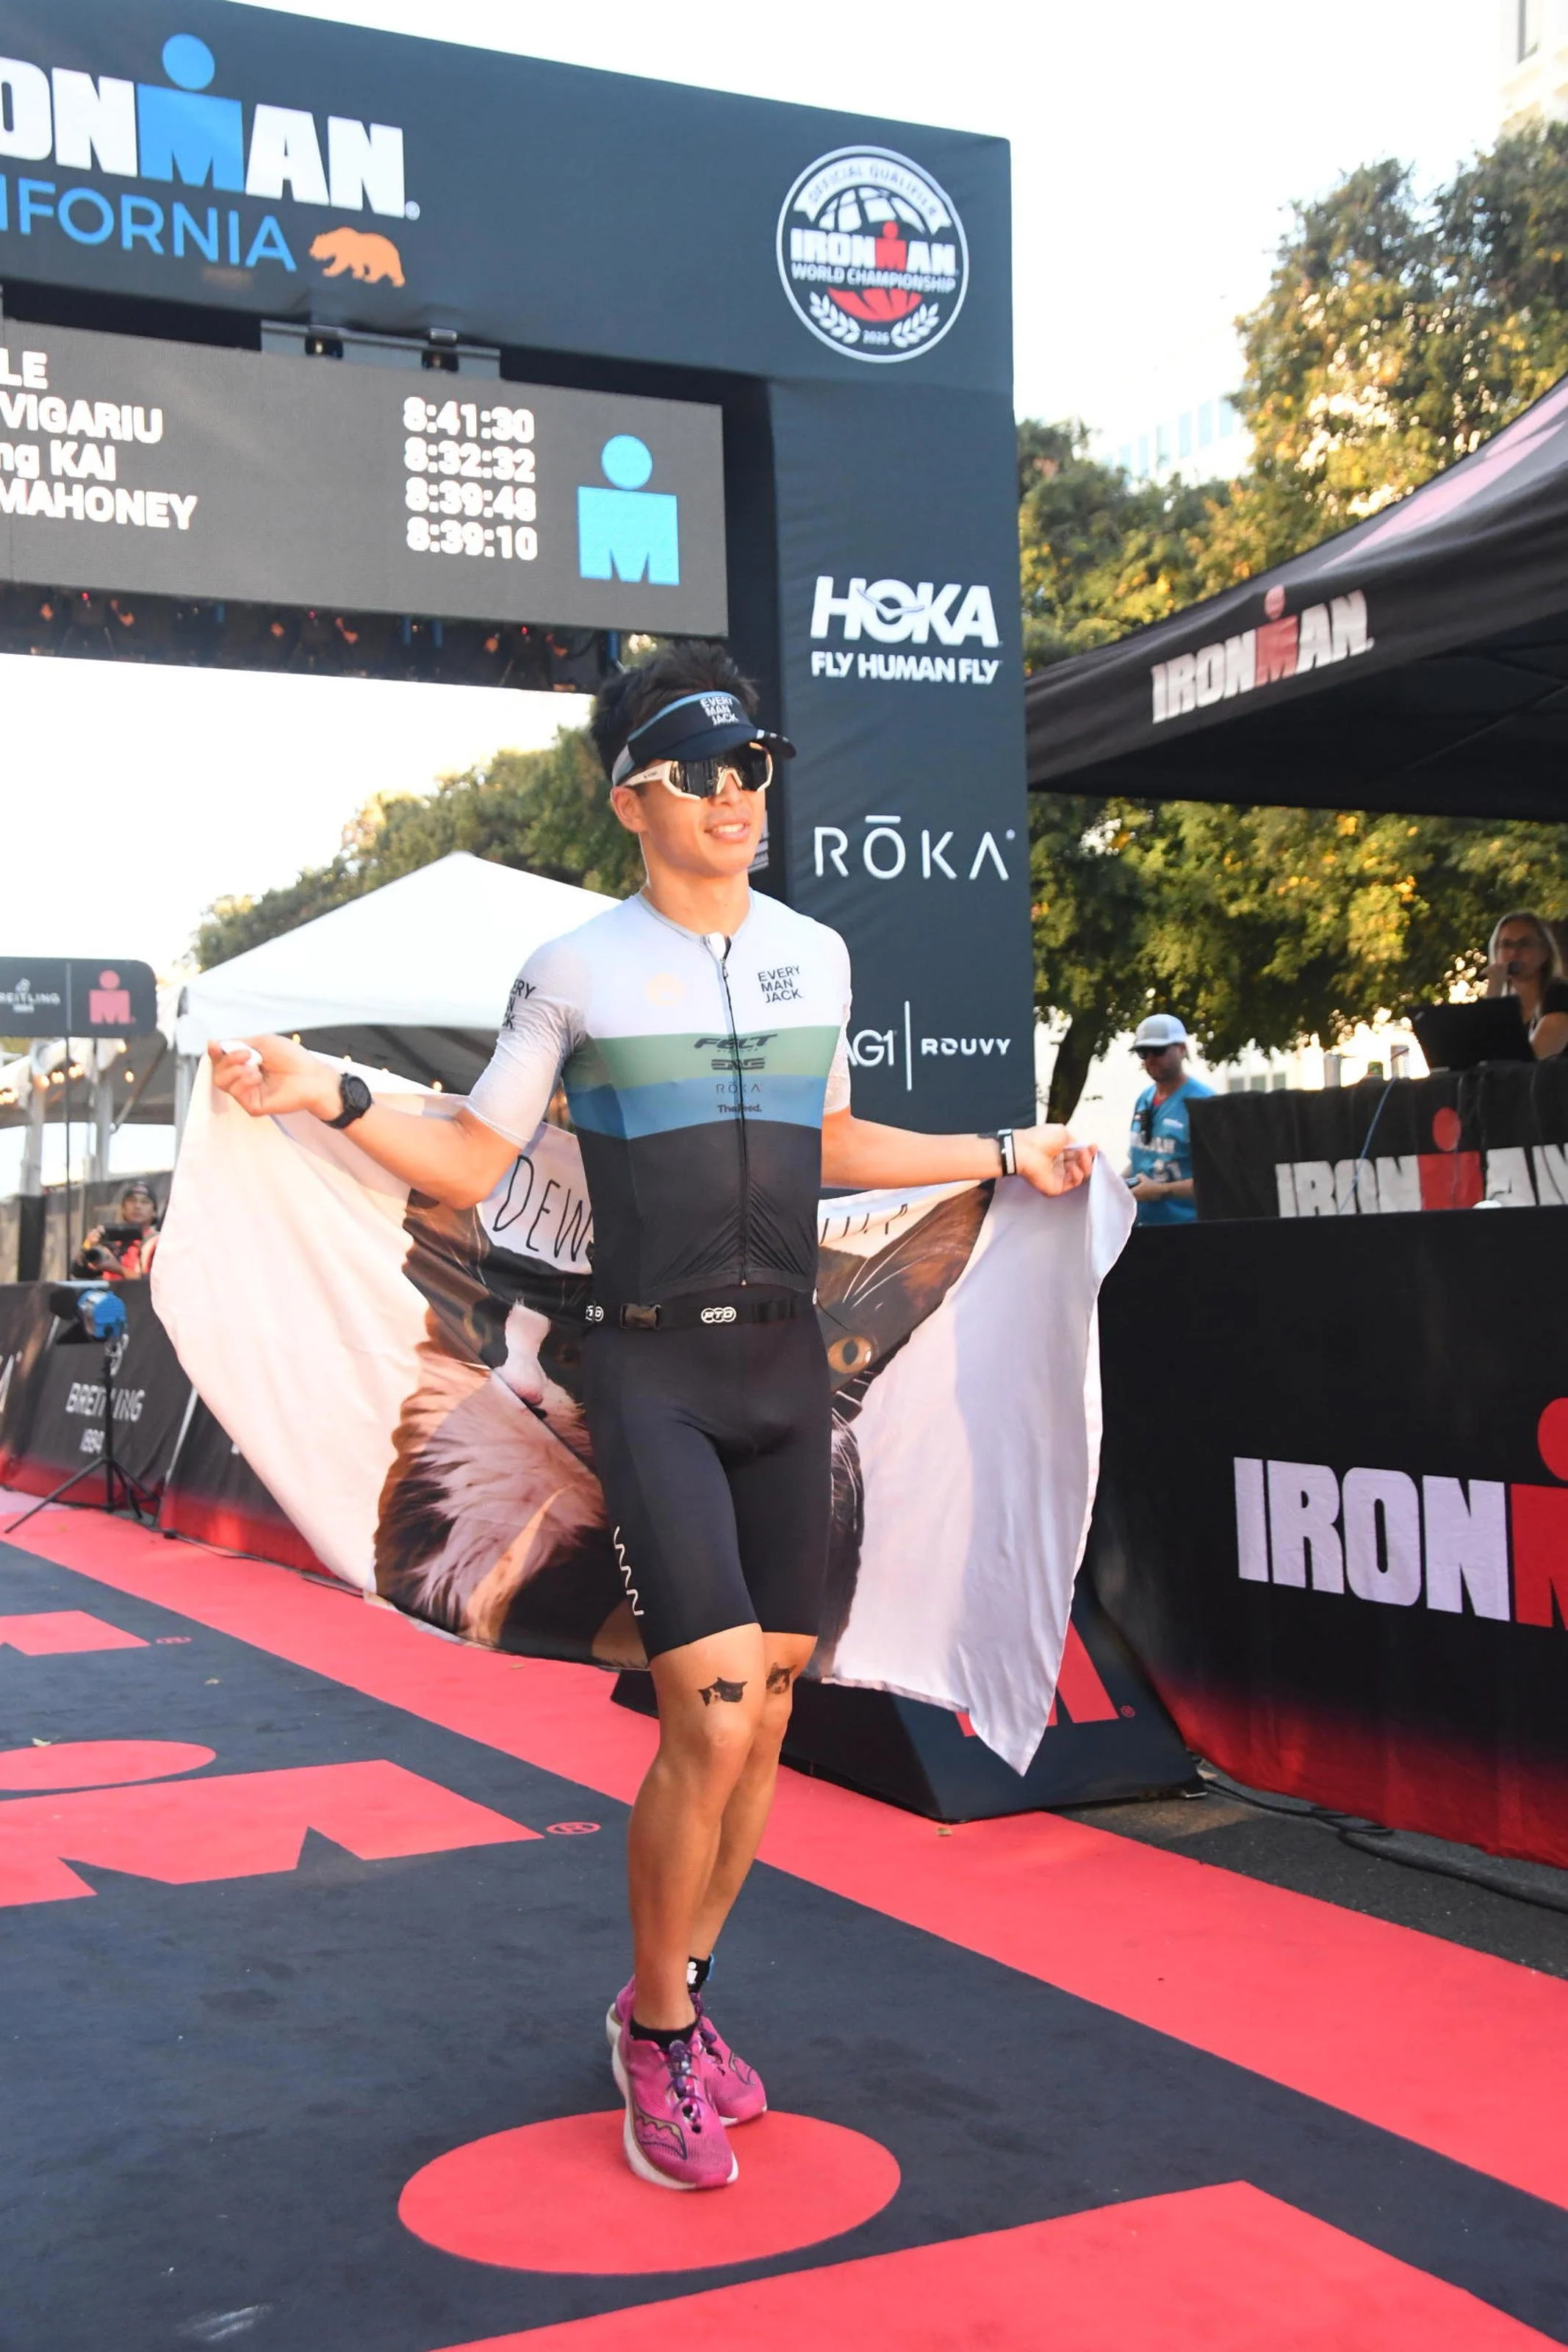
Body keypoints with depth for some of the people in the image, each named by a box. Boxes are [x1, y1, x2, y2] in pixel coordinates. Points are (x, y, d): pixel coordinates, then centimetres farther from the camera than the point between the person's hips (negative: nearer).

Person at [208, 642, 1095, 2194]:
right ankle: (657, 2035, 11)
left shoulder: (816, 956, 10)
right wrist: (331, 1097, -15)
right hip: (653, 1375, -5)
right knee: (710, 1717, -13)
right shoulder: (578, 970, -3)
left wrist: (1003, 1155, 26)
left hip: (787, 1364, 5)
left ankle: (674, 2002, 29)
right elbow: (474, 1166, 0)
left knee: (766, 1718, 8)